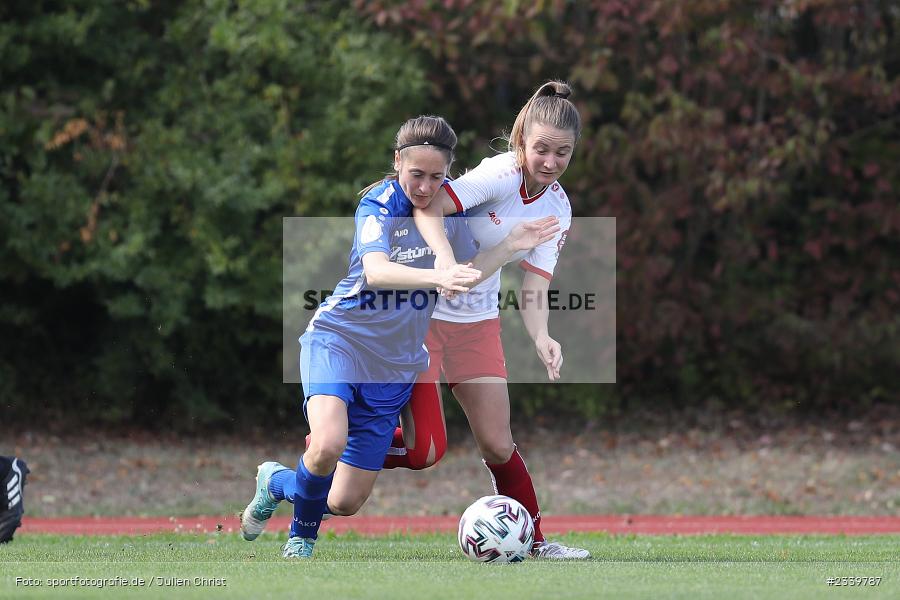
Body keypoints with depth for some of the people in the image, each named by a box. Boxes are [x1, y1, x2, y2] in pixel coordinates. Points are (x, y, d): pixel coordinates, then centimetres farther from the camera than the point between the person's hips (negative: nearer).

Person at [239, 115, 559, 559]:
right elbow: (376, 272, -35)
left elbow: (465, 276, 8)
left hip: (396, 364, 5)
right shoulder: (379, 205, -17)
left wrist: (511, 246, -7)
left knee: (344, 503, 4)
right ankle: (303, 534, -2)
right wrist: (437, 276, -50)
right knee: (329, 444, -33)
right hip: (339, 339, -5)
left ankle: (277, 482, 37)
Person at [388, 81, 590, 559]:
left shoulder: (558, 209, 1)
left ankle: (533, 540, 16)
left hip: (476, 322, 6)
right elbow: (429, 207, -32)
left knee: (497, 444, 2)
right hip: (419, 310, -6)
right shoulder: (502, 175, -20)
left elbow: (534, 287, -5)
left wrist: (541, 337, -24)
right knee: (425, 450, -10)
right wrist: (445, 260, -49)